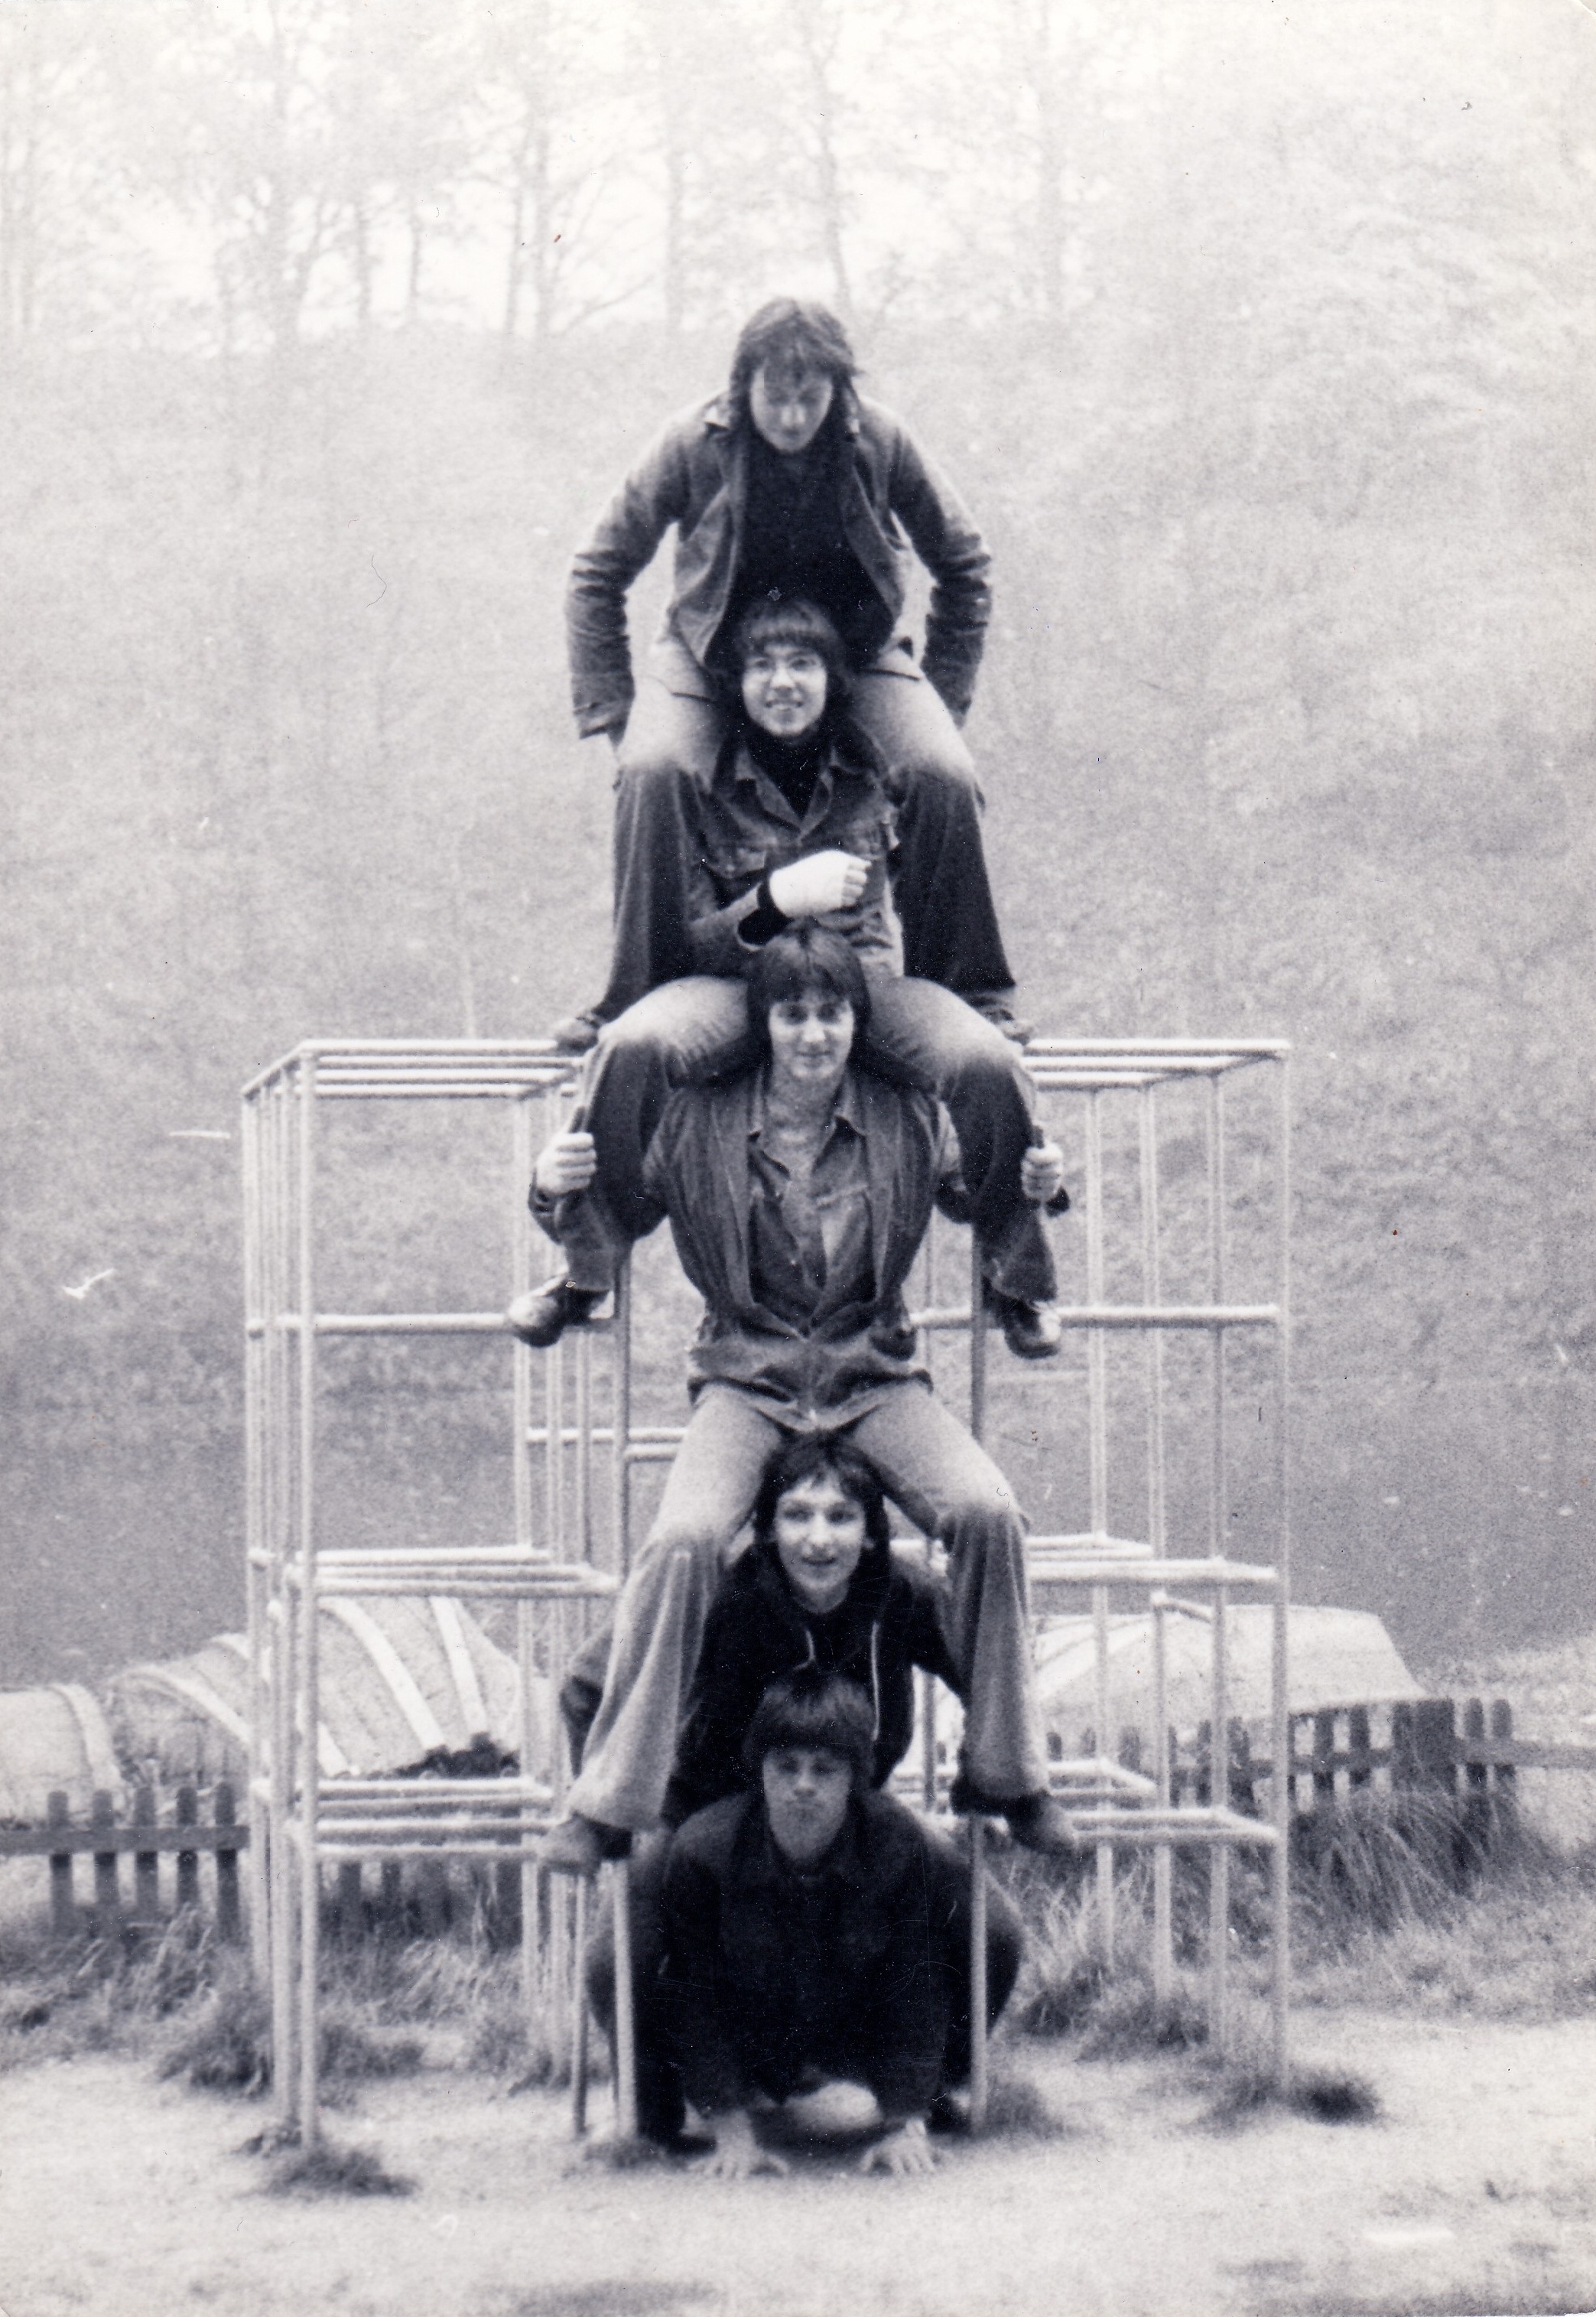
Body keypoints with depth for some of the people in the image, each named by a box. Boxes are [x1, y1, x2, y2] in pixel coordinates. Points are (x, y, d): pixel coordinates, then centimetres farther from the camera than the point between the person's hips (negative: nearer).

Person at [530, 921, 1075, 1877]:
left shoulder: (908, 1119, 2)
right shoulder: (701, 1123, -2)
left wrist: (1034, 1186, -4)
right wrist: (560, 1193, -15)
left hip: (878, 1381, 1)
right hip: (749, 1385, -1)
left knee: (987, 1512, -24)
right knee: (685, 1539, -29)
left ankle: (1006, 1772, -5)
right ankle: (607, 1801, -16)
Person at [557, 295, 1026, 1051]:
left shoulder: (879, 443, -16)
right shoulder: (696, 445, -19)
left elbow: (963, 567, 0)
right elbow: (597, 576, -8)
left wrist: (940, 699, -4)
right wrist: (613, 712, -12)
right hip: (711, 650, -1)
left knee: (942, 774, -24)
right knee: (653, 768, -30)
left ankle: (966, 990, -5)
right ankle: (638, 999, -17)